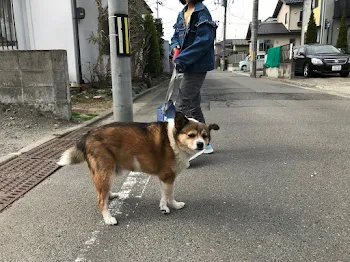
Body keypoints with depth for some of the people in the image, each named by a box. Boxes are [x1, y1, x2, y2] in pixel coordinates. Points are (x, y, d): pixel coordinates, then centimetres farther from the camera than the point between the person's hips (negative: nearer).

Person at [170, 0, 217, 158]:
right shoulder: (182, 14, 15)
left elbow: (204, 40, -20)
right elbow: (176, 36, 18)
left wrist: (182, 59, -22)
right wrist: (175, 47, -6)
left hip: (198, 66, -9)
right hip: (189, 66, 9)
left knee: (181, 105, -10)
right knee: (193, 105, 13)